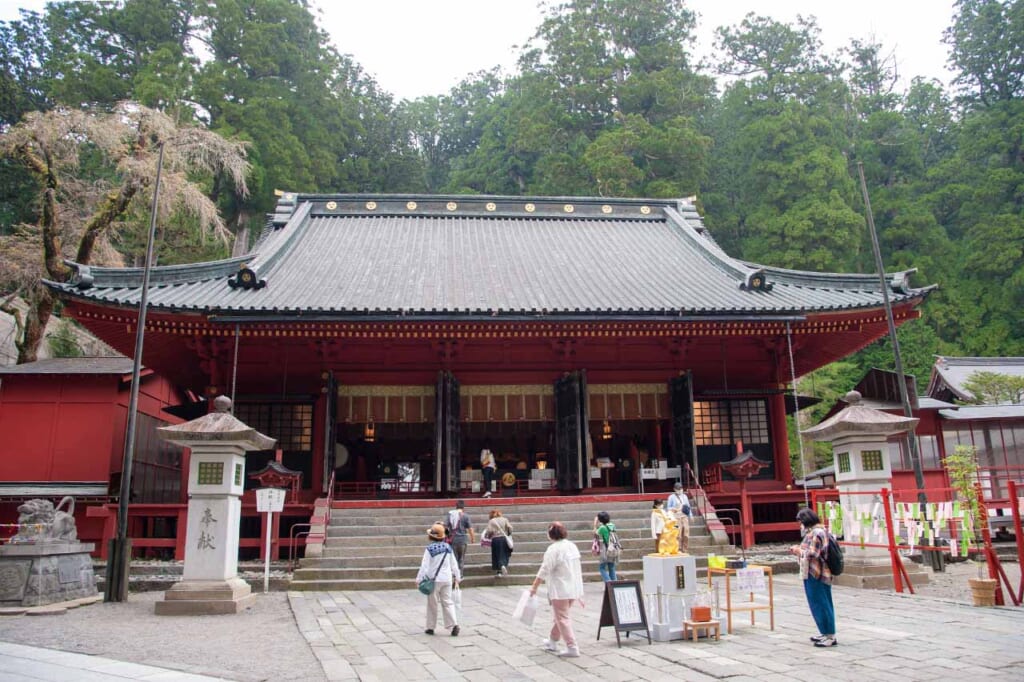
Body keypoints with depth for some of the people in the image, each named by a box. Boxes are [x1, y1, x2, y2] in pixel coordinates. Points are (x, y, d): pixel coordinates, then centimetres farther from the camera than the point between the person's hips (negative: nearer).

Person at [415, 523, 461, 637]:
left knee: (432, 604, 10)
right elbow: (454, 564, 9)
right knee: (447, 602, 8)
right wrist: (457, 578, 17)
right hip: (447, 579, 4)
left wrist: (419, 579, -11)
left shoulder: (429, 549, -12)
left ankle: (430, 627, 18)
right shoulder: (448, 548, 3)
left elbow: (424, 565, -15)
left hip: (434, 579, -4)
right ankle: (454, 624, -6)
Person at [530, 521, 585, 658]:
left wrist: (534, 587, -7)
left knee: (563, 618, 0)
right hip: (574, 589, 8)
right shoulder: (572, 546, 9)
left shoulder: (553, 549, -16)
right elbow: (578, 569, 15)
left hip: (560, 590, -8)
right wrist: (580, 593, 21)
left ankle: (572, 648, -2)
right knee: (560, 615, 21)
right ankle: (552, 642, 34)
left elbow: (544, 571, -17)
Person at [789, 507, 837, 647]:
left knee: (820, 605, -4)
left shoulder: (816, 532, -18)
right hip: (818, 574, 10)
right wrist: (799, 549, 10)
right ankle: (826, 633, 25)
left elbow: (812, 554, -21)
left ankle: (830, 636, 2)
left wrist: (798, 550, -8)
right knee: (821, 604, 16)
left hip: (816, 575, -10)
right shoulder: (816, 531, 14)